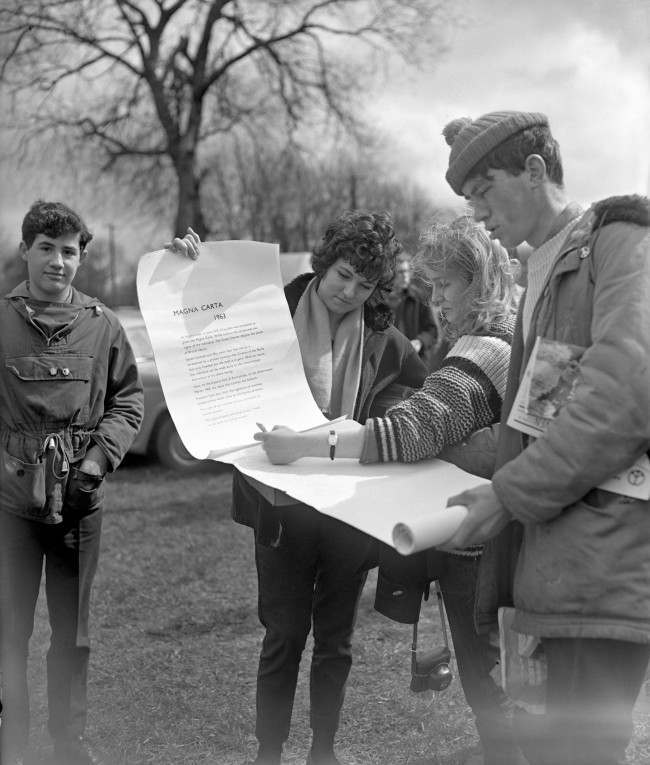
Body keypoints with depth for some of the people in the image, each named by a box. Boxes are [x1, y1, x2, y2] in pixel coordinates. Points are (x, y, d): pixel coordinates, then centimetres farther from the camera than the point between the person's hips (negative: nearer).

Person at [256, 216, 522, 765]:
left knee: (489, 692, 3)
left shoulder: (483, 352, -21)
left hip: (476, 547, -10)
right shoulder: (512, 342, 11)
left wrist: (303, 446, -35)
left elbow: (412, 429, -34)